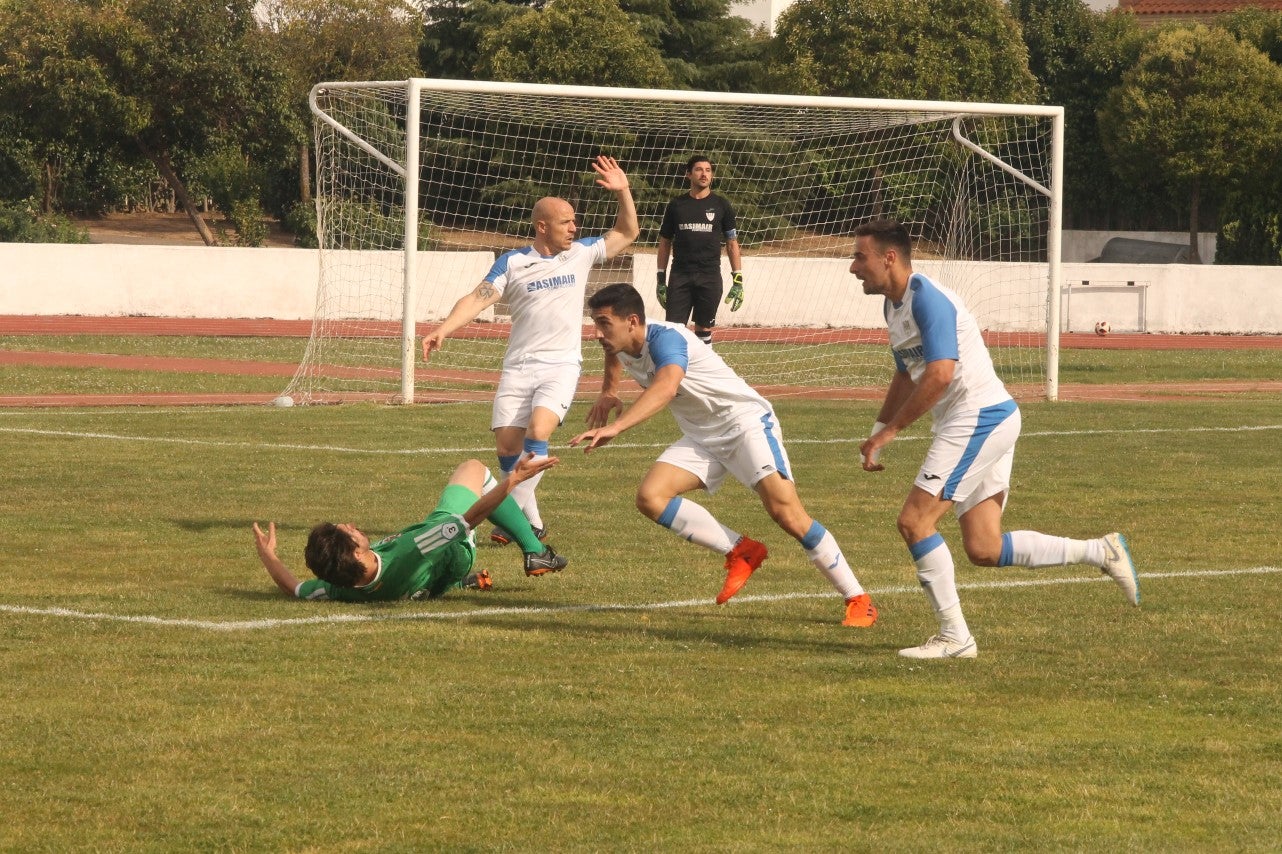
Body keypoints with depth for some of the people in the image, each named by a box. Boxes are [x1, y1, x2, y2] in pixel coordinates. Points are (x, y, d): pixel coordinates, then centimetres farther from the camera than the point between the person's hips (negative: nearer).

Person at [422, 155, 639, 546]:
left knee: (537, 431, -23)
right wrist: (443, 329, -21)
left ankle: (514, 512, -20)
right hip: (518, 367, 1)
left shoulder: (581, 253, 7)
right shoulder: (513, 262, 1)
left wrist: (622, 192, 3)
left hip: (562, 366, -1)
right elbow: (478, 298, -6)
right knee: (507, 442, -7)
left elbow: (627, 233, 18)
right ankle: (532, 523, 7)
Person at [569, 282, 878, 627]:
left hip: (745, 421, -8)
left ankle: (858, 601, -9)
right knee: (650, 497, -14)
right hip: (702, 436, 8)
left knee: (786, 512, -19)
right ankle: (741, 551, -3)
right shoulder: (621, 342, -1)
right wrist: (609, 392, 11)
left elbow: (665, 388, -50)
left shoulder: (665, 338, -27)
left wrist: (615, 427, -60)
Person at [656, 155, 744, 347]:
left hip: (710, 277, -1)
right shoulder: (676, 205, 7)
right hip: (680, 276, 1)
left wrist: (738, 280, 0)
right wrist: (661, 279, 8)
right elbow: (665, 243, 13)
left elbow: (732, 243, 7)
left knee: (704, 330, 3)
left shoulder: (721, 205, 4)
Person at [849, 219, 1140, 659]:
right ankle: (1100, 552, 12)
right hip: (987, 423, 10)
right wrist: (876, 433, 19)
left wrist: (890, 431, -21)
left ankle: (954, 636, -7)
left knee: (914, 521, -12)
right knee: (984, 550, 6)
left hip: (980, 417, -10)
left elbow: (940, 374, -26)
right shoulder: (894, 306, 16)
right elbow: (905, 375, 29)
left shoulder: (927, 299, -16)